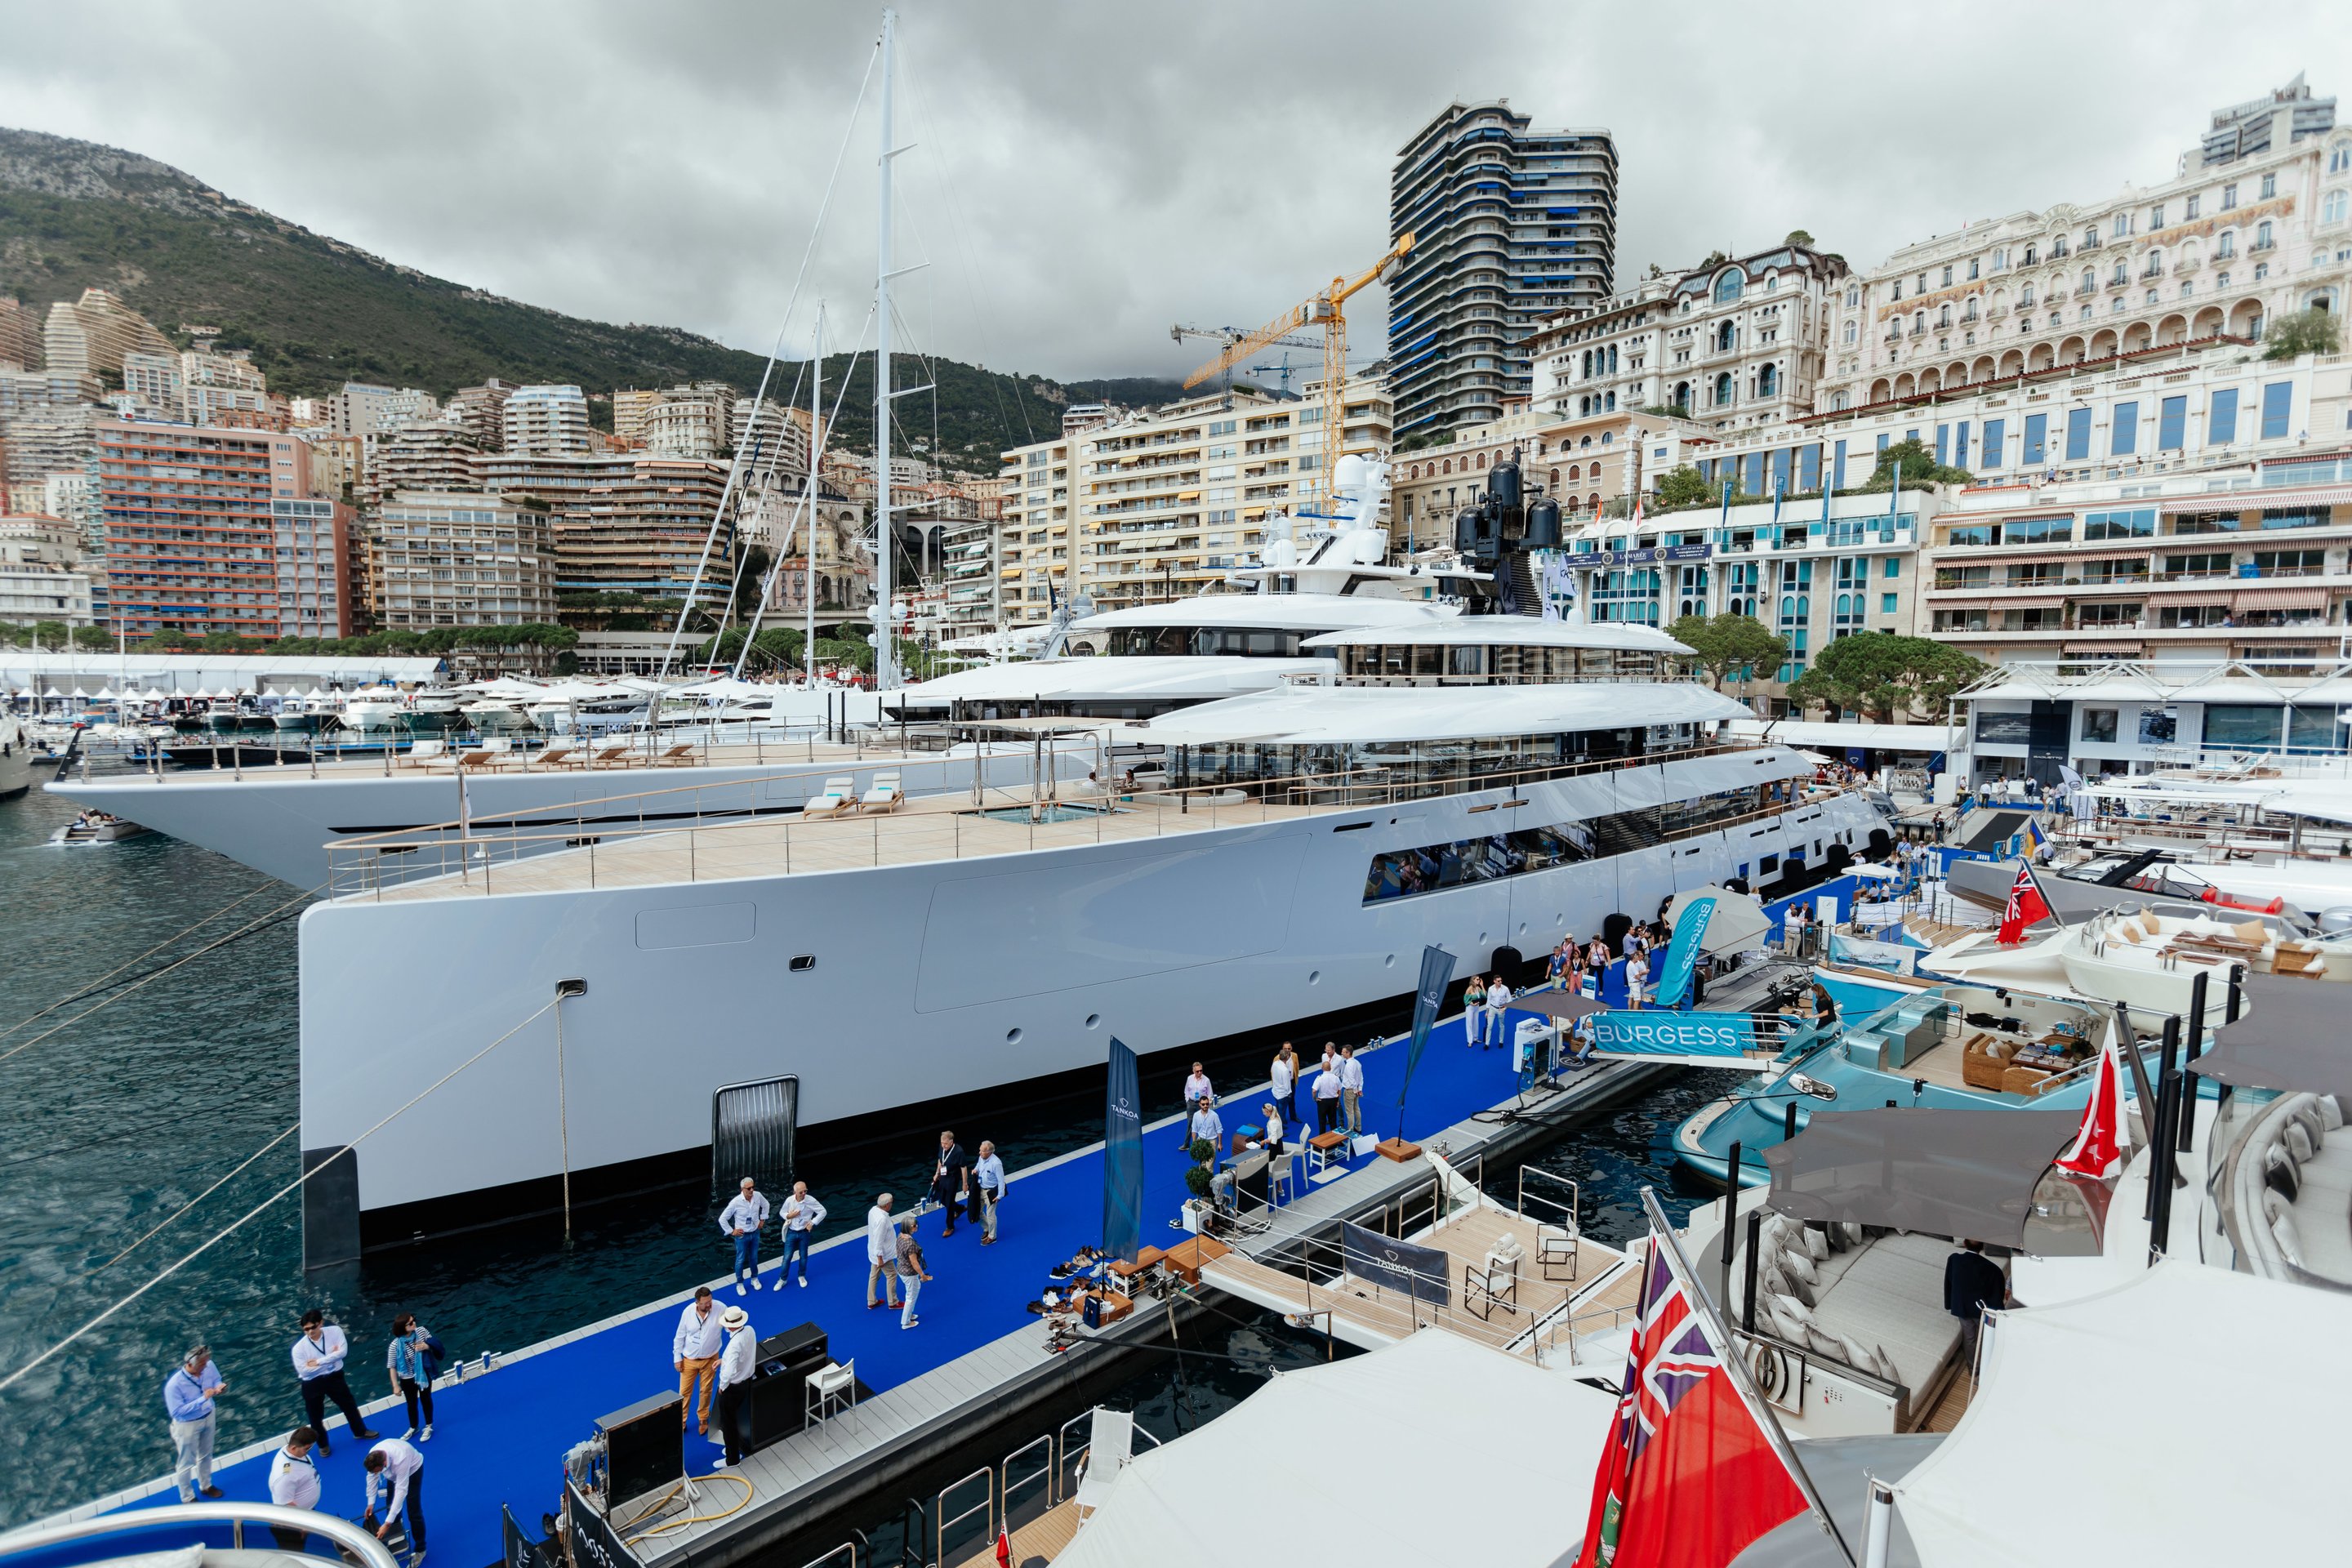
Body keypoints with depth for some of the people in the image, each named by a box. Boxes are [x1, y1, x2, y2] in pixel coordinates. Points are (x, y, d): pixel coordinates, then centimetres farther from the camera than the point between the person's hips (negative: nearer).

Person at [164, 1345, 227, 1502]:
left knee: (206, 1455, 28)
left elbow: (216, 1381, -2)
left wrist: (219, 1387, -25)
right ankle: (188, 1498, 41)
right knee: (187, 1463, 17)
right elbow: (176, 1412, -31)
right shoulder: (174, 1385, -35)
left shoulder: (208, 1367, -21)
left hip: (208, 1417, 5)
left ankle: (206, 1486, 53)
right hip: (188, 1425, -5)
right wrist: (202, 1399, -37)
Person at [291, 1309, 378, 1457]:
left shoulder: (334, 1331, -16)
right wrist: (330, 1358, -19)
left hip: (334, 1377, 2)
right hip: (312, 1384, -1)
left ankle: (360, 1431, 44)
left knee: (349, 1405, 18)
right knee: (315, 1416, 15)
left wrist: (318, 1362, -25)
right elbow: (304, 1372, -22)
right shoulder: (299, 1347, -20)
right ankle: (323, 1445, 42)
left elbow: (343, 1351, -21)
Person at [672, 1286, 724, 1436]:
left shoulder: (720, 1308, -25)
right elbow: (680, 1336, -6)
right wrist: (677, 1357, -1)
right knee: (684, 1391, 14)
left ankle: (703, 1418, 42)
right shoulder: (688, 1312, -20)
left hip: (710, 1359, 0)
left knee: (706, 1390, 18)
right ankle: (681, 1421, 38)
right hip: (689, 1359, 1)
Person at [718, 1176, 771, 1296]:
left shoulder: (758, 1196, -15)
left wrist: (762, 1219, 9)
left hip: (755, 1233, 4)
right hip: (742, 1235, -4)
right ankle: (739, 1284, 30)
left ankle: (754, 1278, 41)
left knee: (754, 1258, 20)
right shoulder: (736, 1202, -26)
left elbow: (765, 1205, 10)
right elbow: (722, 1218, -16)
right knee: (741, 1260, 12)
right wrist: (731, 1231, -11)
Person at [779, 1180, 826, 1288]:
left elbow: (823, 1211, -10)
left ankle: (802, 1276, 37)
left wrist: (813, 1223, -15)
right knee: (787, 1257, 6)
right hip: (791, 1232, 0)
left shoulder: (811, 1201, -20)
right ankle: (782, 1279, 24)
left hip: (804, 1233, 0)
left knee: (803, 1256, 15)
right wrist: (788, 1216, -19)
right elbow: (782, 1212, 2)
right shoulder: (789, 1200, -16)